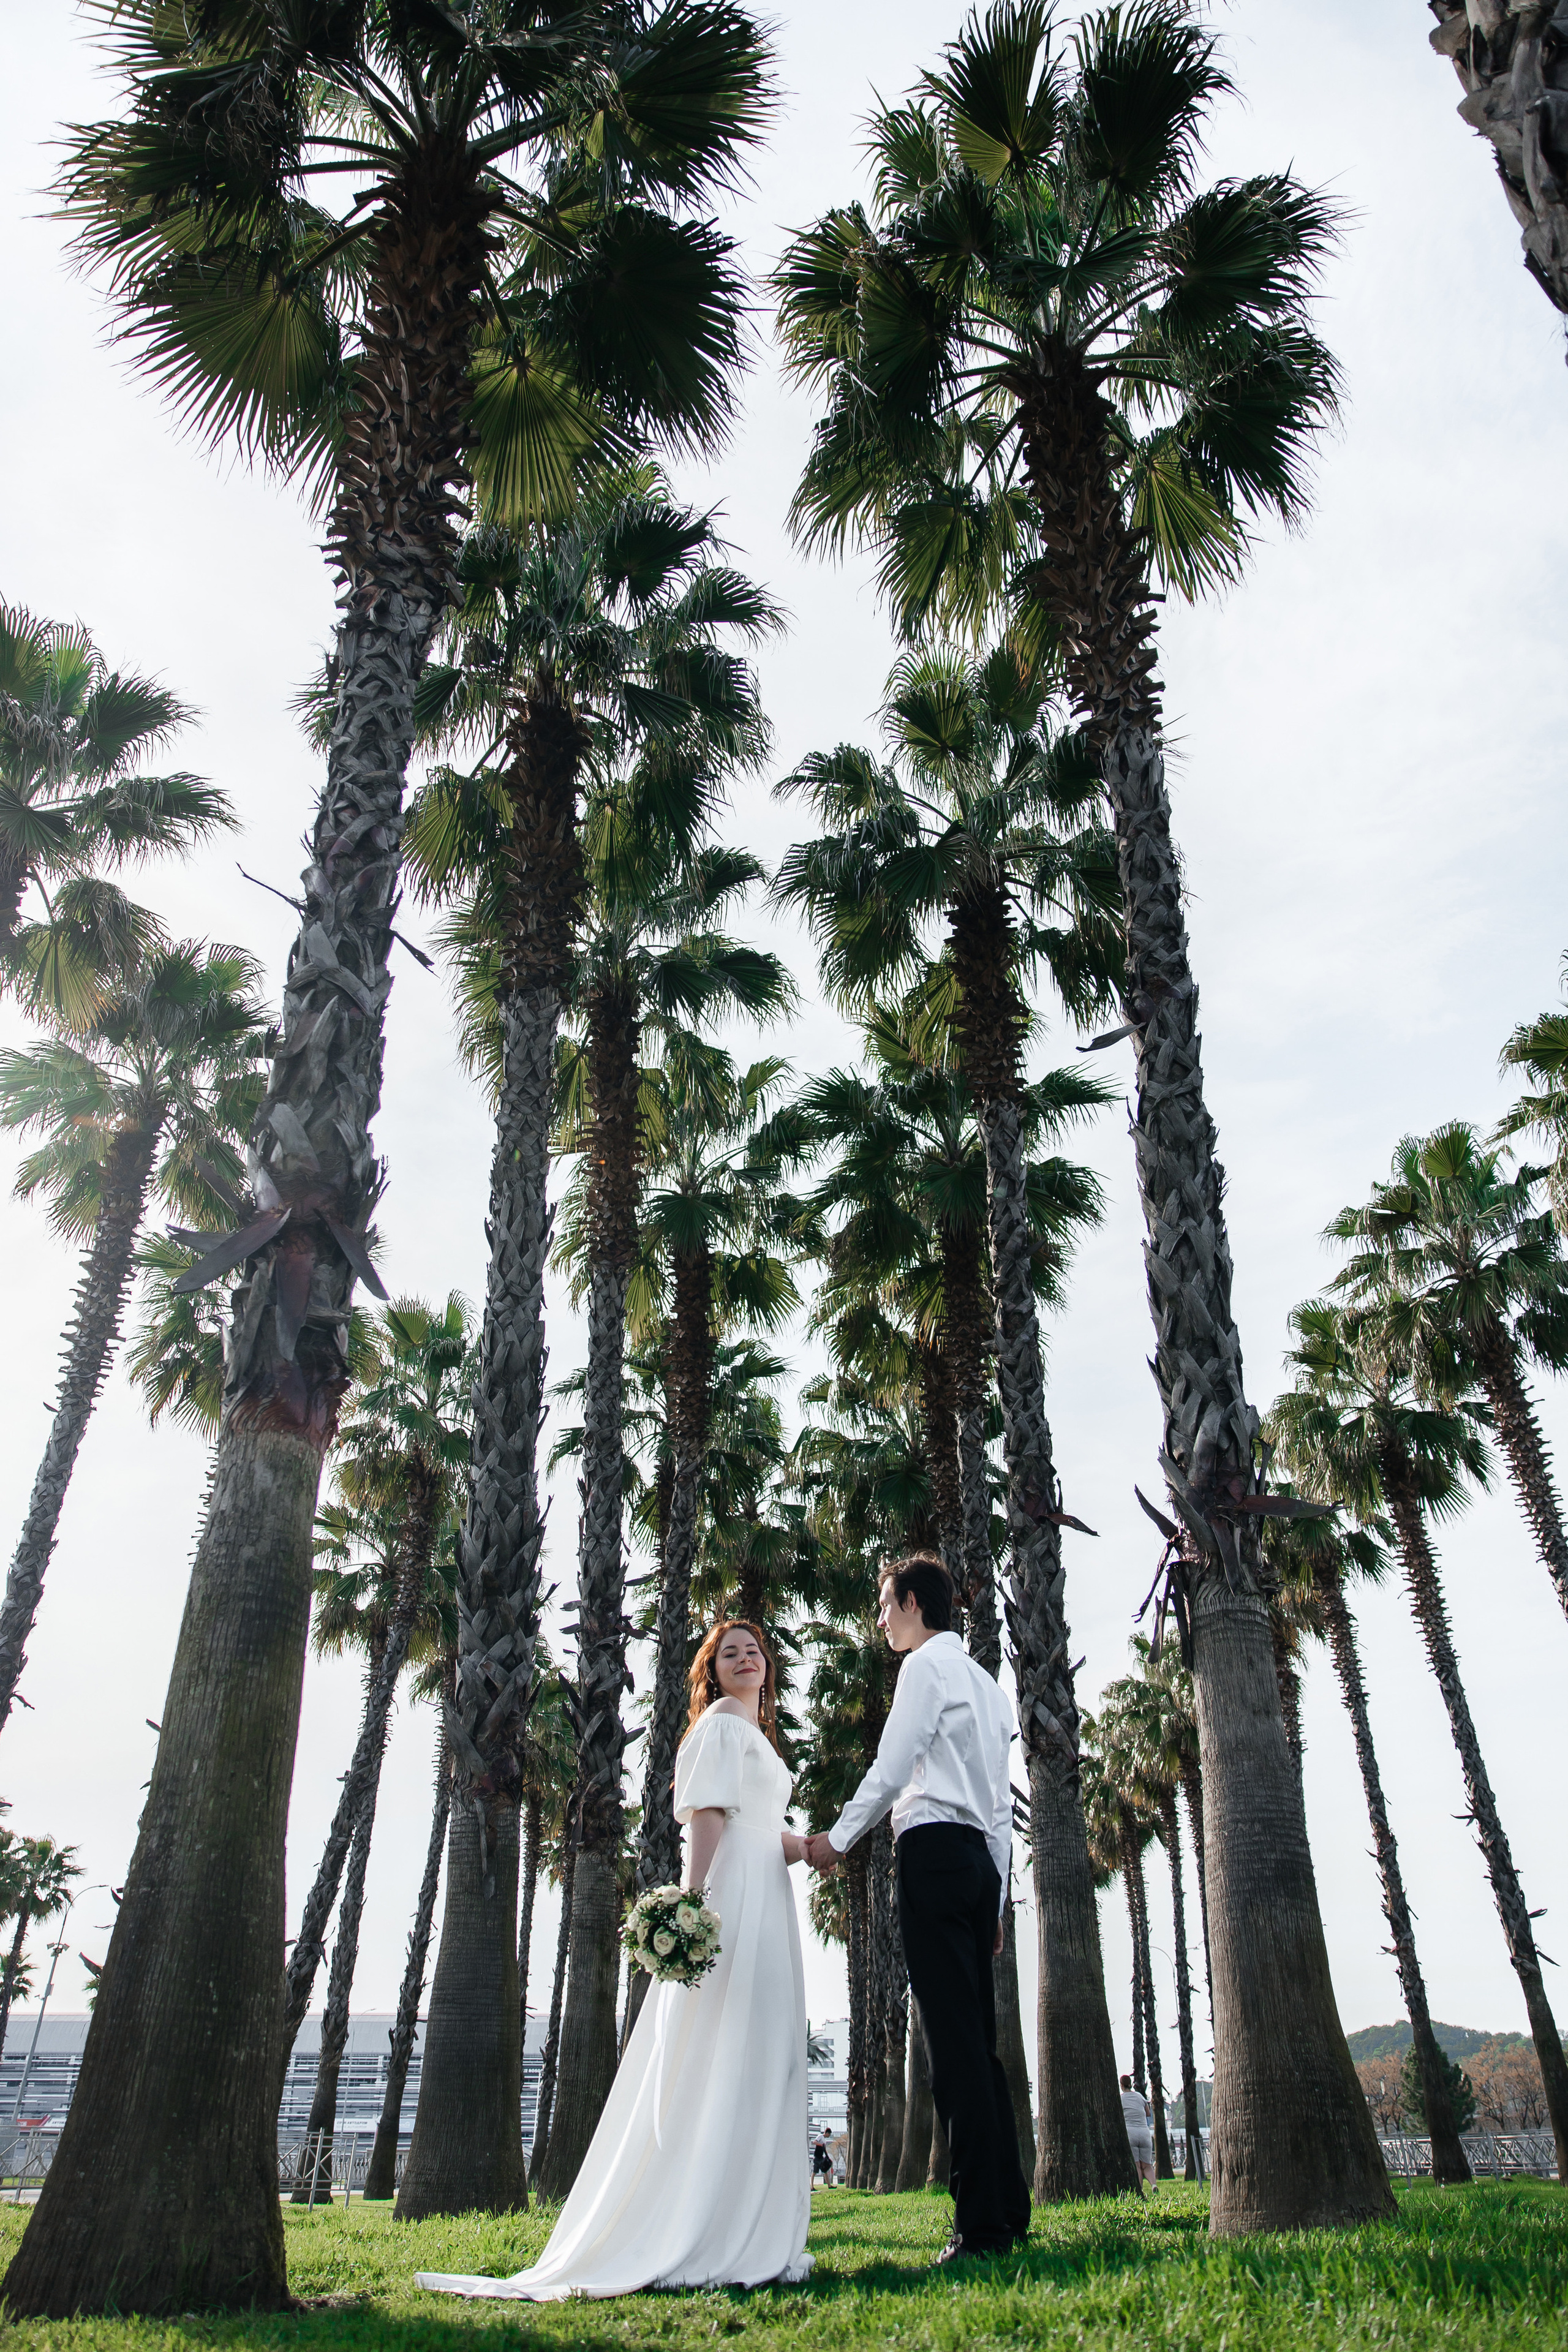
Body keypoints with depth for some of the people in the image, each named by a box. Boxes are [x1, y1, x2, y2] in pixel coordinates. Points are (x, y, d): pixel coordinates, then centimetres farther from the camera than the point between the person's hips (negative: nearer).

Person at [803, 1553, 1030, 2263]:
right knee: (979, 2040, 10)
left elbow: (891, 1768, -10)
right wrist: (995, 1899, 23)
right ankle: (1009, 2211, 12)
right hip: (981, 1858, 9)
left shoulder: (927, 1665, -4)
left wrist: (836, 1839, 1)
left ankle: (981, 2224, -8)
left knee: (954, 2041, -9)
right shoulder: (985, 1682, 23)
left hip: (933, 1850, -9)